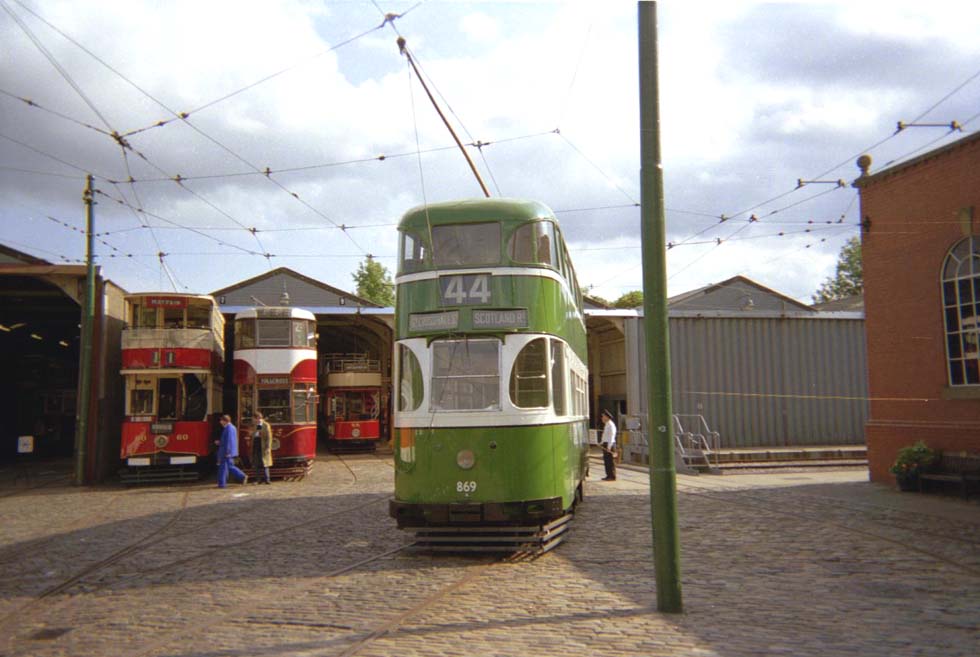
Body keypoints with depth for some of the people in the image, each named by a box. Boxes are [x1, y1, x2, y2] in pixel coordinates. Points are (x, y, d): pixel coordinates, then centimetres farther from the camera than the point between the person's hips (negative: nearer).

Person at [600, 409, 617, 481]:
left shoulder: (611, 425, -14)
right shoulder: (607, 425, 16)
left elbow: (611, 436, -19)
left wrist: (609, 446, -23)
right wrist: (601, 443, 16)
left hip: (609, 445, -10)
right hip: (605, 444, 10)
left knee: (610, 461, -6)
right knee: (606, 461, 12)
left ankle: (612, 477, -2)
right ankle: (608, 476, 18)